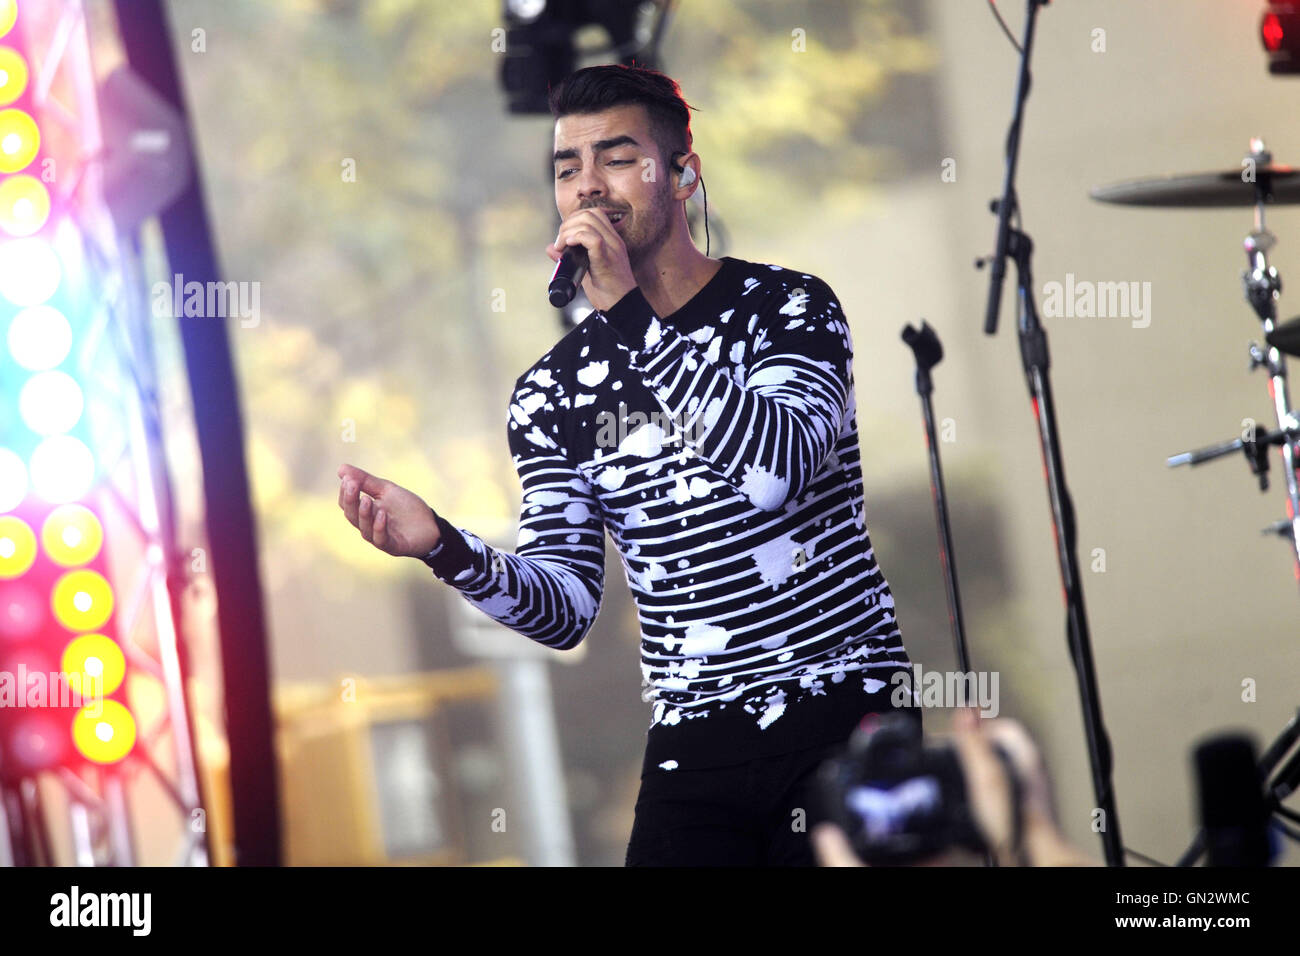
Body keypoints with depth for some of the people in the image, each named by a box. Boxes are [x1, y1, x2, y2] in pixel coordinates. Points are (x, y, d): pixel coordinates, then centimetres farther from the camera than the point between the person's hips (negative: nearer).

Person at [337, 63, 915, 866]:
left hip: (843, 710, -3)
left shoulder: (788, 308, -1)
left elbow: (778, 469, -22)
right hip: (694, 740, 3)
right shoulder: (553, 392, 7)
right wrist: (447, 549, -19)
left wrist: (632, 314, -21)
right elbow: (567, 609, 1)